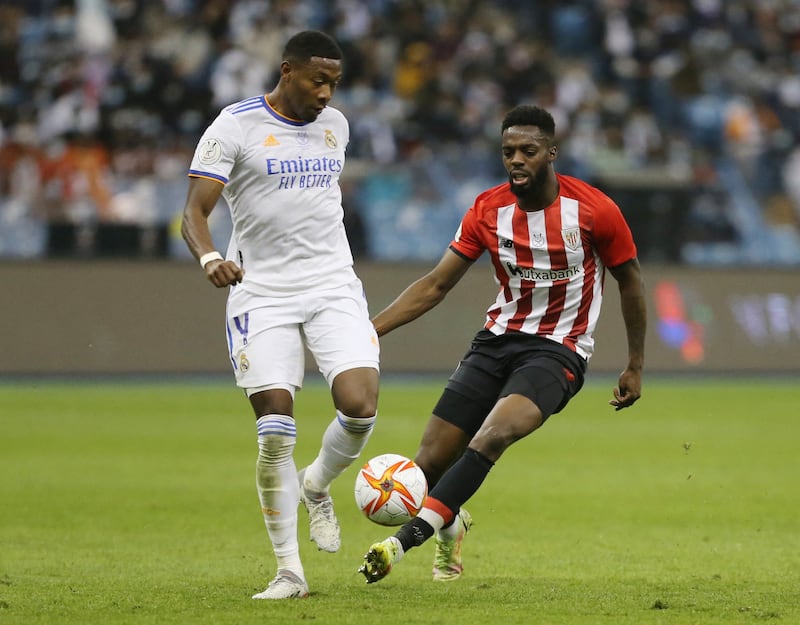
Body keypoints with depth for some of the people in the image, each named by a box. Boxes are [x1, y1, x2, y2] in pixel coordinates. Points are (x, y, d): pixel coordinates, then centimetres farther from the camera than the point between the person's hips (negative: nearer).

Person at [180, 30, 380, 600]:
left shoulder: (335, 126, 10)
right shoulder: (235, 126, -7)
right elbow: (194, 213, -12)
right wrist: (210, 258, -33)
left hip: (334, 286, 4)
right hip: (262, 293, -3)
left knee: (360, 407, -17)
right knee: (275, 432, -8)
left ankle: (316, 487, 16)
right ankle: (289, 571, 2)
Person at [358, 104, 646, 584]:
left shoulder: (595, 210, -10)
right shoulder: (488, 210, -1)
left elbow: (630, 280, 4)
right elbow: (436, 285, 4)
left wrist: (636, 367, 8)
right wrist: (368, 329, -6)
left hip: (558, 350, -4)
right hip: (498, 341, 4)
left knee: (493, 435, -33)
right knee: (430, 461, -4)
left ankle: (407, 538, -37)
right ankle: (449, 526, 32)